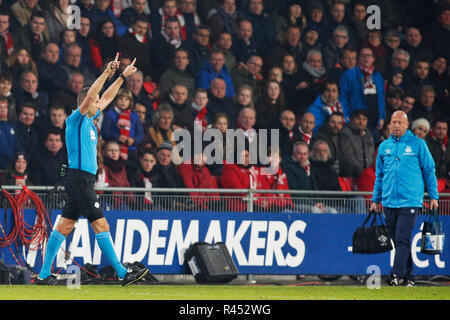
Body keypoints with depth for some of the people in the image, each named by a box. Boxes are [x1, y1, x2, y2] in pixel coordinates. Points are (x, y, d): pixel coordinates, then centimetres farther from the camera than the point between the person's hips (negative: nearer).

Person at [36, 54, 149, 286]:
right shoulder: (76, 119, -8)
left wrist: (122, 76, 26)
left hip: (82, 181, 10)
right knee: (101, 225, -9)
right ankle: (122, 274, -9)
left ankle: (44, 275, 7)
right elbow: (89, 96, -21)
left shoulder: (88, 120, 17)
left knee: (65, 225, 7)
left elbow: (106, 98, 27)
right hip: (79, 178, -10)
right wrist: (108, 72, -23)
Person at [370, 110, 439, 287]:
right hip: (389, 202, 5)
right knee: (398, 240, 7)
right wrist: (376, 199, 18)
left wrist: (433, 196, 2)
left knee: (402, 239, -14)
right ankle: (408, 276, 13)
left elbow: (429, 171, 5)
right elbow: (379, 175, 21)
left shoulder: (417, 144, 2)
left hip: (410, 201, -5)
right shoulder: (384, 146, 13)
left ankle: (396, 274, -21)